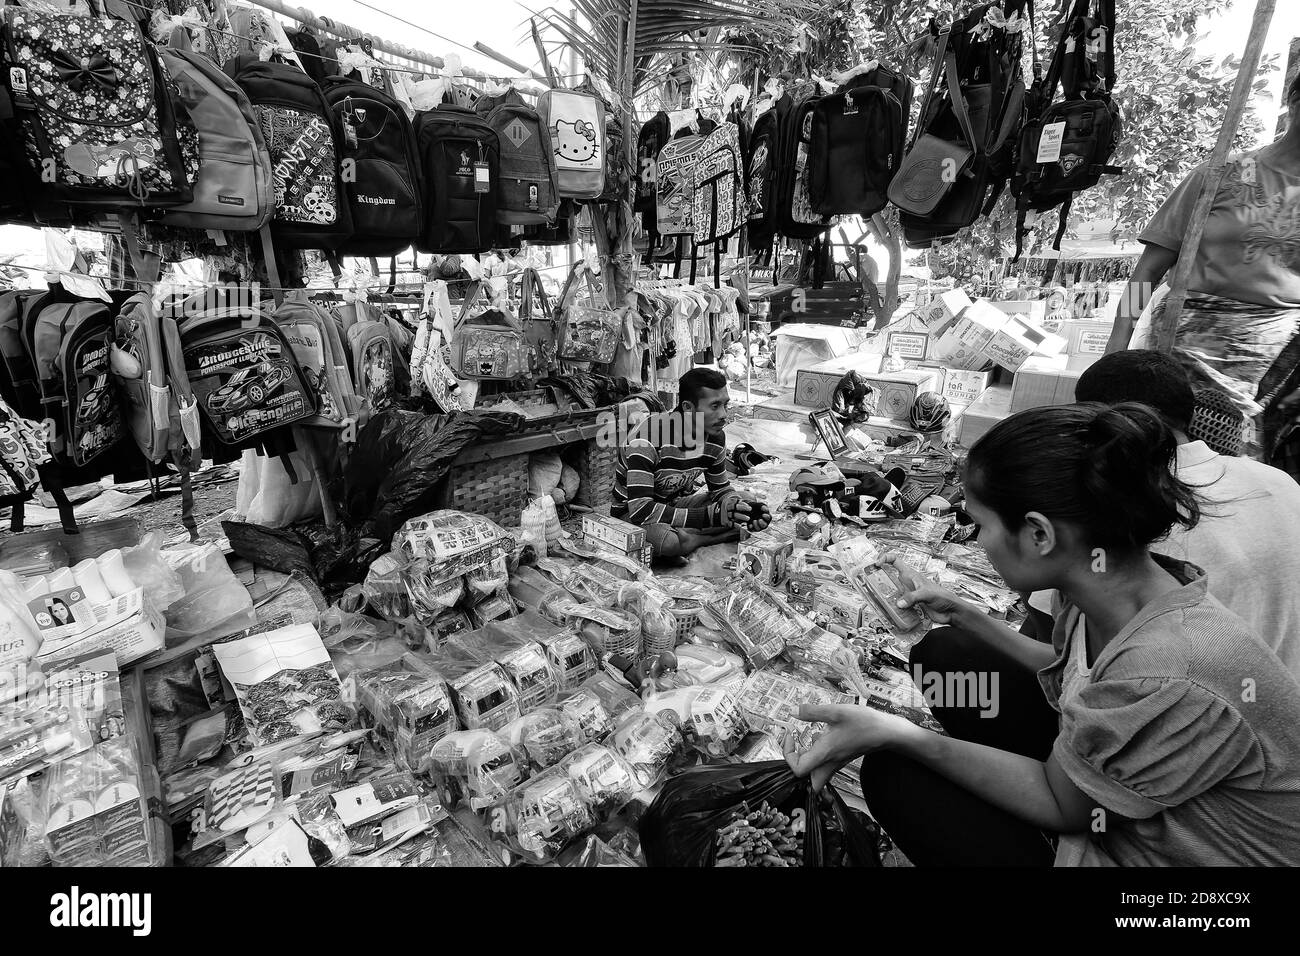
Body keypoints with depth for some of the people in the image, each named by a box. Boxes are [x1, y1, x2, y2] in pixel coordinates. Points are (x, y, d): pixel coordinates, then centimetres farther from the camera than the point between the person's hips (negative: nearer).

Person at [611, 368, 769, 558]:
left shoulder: (716, 437, -7)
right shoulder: (648, 437, -30)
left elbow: (721, 489, 8)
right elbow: (640, 510, -35)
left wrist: (743, 508, -16)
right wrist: (710, 515, -35)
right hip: (631, 513, -6)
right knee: (668, 541, -40)